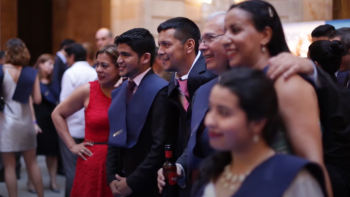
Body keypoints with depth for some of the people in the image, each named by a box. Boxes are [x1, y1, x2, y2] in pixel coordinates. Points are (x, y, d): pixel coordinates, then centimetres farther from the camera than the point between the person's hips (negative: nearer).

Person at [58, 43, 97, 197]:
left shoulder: (71, 73, -10)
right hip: (91, 128, 5)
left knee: (72, 170, 2)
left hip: (72, 128, -5)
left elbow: (65, 102, -12)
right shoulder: (94, 73, 4)